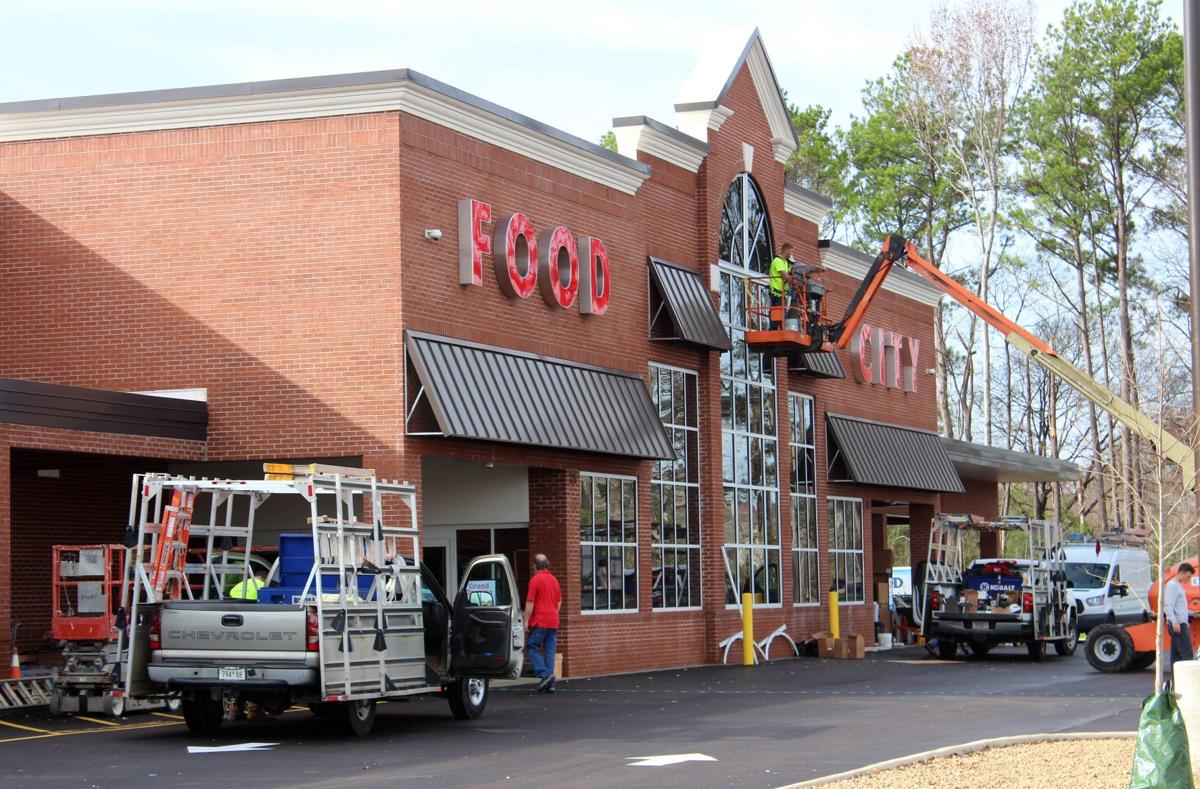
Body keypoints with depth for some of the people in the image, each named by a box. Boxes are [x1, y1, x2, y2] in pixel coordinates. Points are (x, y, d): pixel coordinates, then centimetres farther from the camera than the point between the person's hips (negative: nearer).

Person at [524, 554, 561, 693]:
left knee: (533, 648, 2)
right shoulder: (554, 579, 12)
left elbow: (530, 602, -12)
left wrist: (526, 620, -8)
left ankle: (545, 674, -15)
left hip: (539, 622, -6)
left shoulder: (535, 580, -9)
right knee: (550, 650, 6)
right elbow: (559, 601, 18)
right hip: (553, 622, 6)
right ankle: (550, 684, 2)